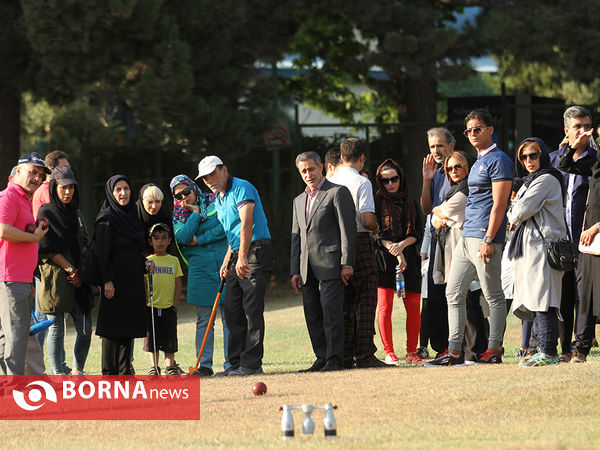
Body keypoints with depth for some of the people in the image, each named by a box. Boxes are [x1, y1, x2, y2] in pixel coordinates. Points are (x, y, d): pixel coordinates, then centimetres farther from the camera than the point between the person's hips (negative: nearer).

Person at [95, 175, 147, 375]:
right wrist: (107, 281, -20)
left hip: (133, 281, 8)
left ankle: (124, 370, 13)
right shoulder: (107, 218, -9)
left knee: (128, 327, 9)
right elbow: (102, 253, -14)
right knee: (113, 326, -6)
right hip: (115, 280, -8)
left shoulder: (132, 215, 14)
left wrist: (144, 262, 8)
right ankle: (109, 372, -3)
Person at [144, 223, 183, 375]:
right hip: (151, 307, 0)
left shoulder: (174, 261, 7)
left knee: (169, 338, 3)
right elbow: (143, 284, 4)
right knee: (151, 338, 3)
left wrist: (175, 304, -1)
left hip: (169, 307, 0)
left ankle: (170, 365, 11)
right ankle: (154, 367, 11)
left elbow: (178, 284, 7)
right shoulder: (147, 262, 4)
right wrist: (145, 302, -5)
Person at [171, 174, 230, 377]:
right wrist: (195, 214, -7)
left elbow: (226, 227, -8)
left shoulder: (214, 203, 4)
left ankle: (231, 362, 1)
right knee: (204, 320, 3)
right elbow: (182, 237, -9)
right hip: (200, 270, 2)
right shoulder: (178, 216, 9)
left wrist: (200, 240, -9)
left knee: (229, 317, -1)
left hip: (224, 266, -2)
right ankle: (204, 365, 5)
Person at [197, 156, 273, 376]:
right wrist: (226, 261, 13)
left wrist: (242, 258, -29)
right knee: (233, 313, 6)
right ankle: (236, 363, 10)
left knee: (252, 310, -12)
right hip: (238, 256, 10)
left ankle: (252, 363, -13)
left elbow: (247, 224, -21)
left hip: (256, 252, -10)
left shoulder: (242, 188, -10)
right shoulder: (219, 201, 19)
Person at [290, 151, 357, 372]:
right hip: (307, 267, 7)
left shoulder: (337, 192, 0)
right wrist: (295, 271, 13)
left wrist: (347, 263, -13)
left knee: (331, 312, -10)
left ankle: (334, 359, -8)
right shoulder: (299, 201, 22)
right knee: (312, 314, 5)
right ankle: (322, 358, 10)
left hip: (330, 262, -7)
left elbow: (348, 229, -6)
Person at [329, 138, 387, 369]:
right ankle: (365, 355, -8)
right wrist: (375, 228, 4)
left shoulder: (329, 183, 8)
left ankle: (345, 356, 8)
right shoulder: (361, 183, -10)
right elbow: (367, 218, -18)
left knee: (345, 302, 10)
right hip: (360, 244, -6)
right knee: (365, 300, -3)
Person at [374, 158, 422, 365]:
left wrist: (402, 245, -11)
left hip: (408, 258, 4)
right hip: (384, 260, -4)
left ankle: (412, 352, 6)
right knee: (384, 307, -9)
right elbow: (377, 233, -5)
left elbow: (417, 232, 9)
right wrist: (395, 252, -15)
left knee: (414, 307, -2)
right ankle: (389, 353, -5)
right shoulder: (377, 201, 4)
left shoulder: (410, 203, 17)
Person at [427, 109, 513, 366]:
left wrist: (488, 240, -20)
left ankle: (493, 351, -1)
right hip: (466, 237, 10)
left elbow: (499, 204, -15)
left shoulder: (498, 160, -8)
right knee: (454, 294, 6)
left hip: (485, 237, -10)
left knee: (493, 296, -4)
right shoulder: (478, 162, 21)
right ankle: (454, 351, 7)